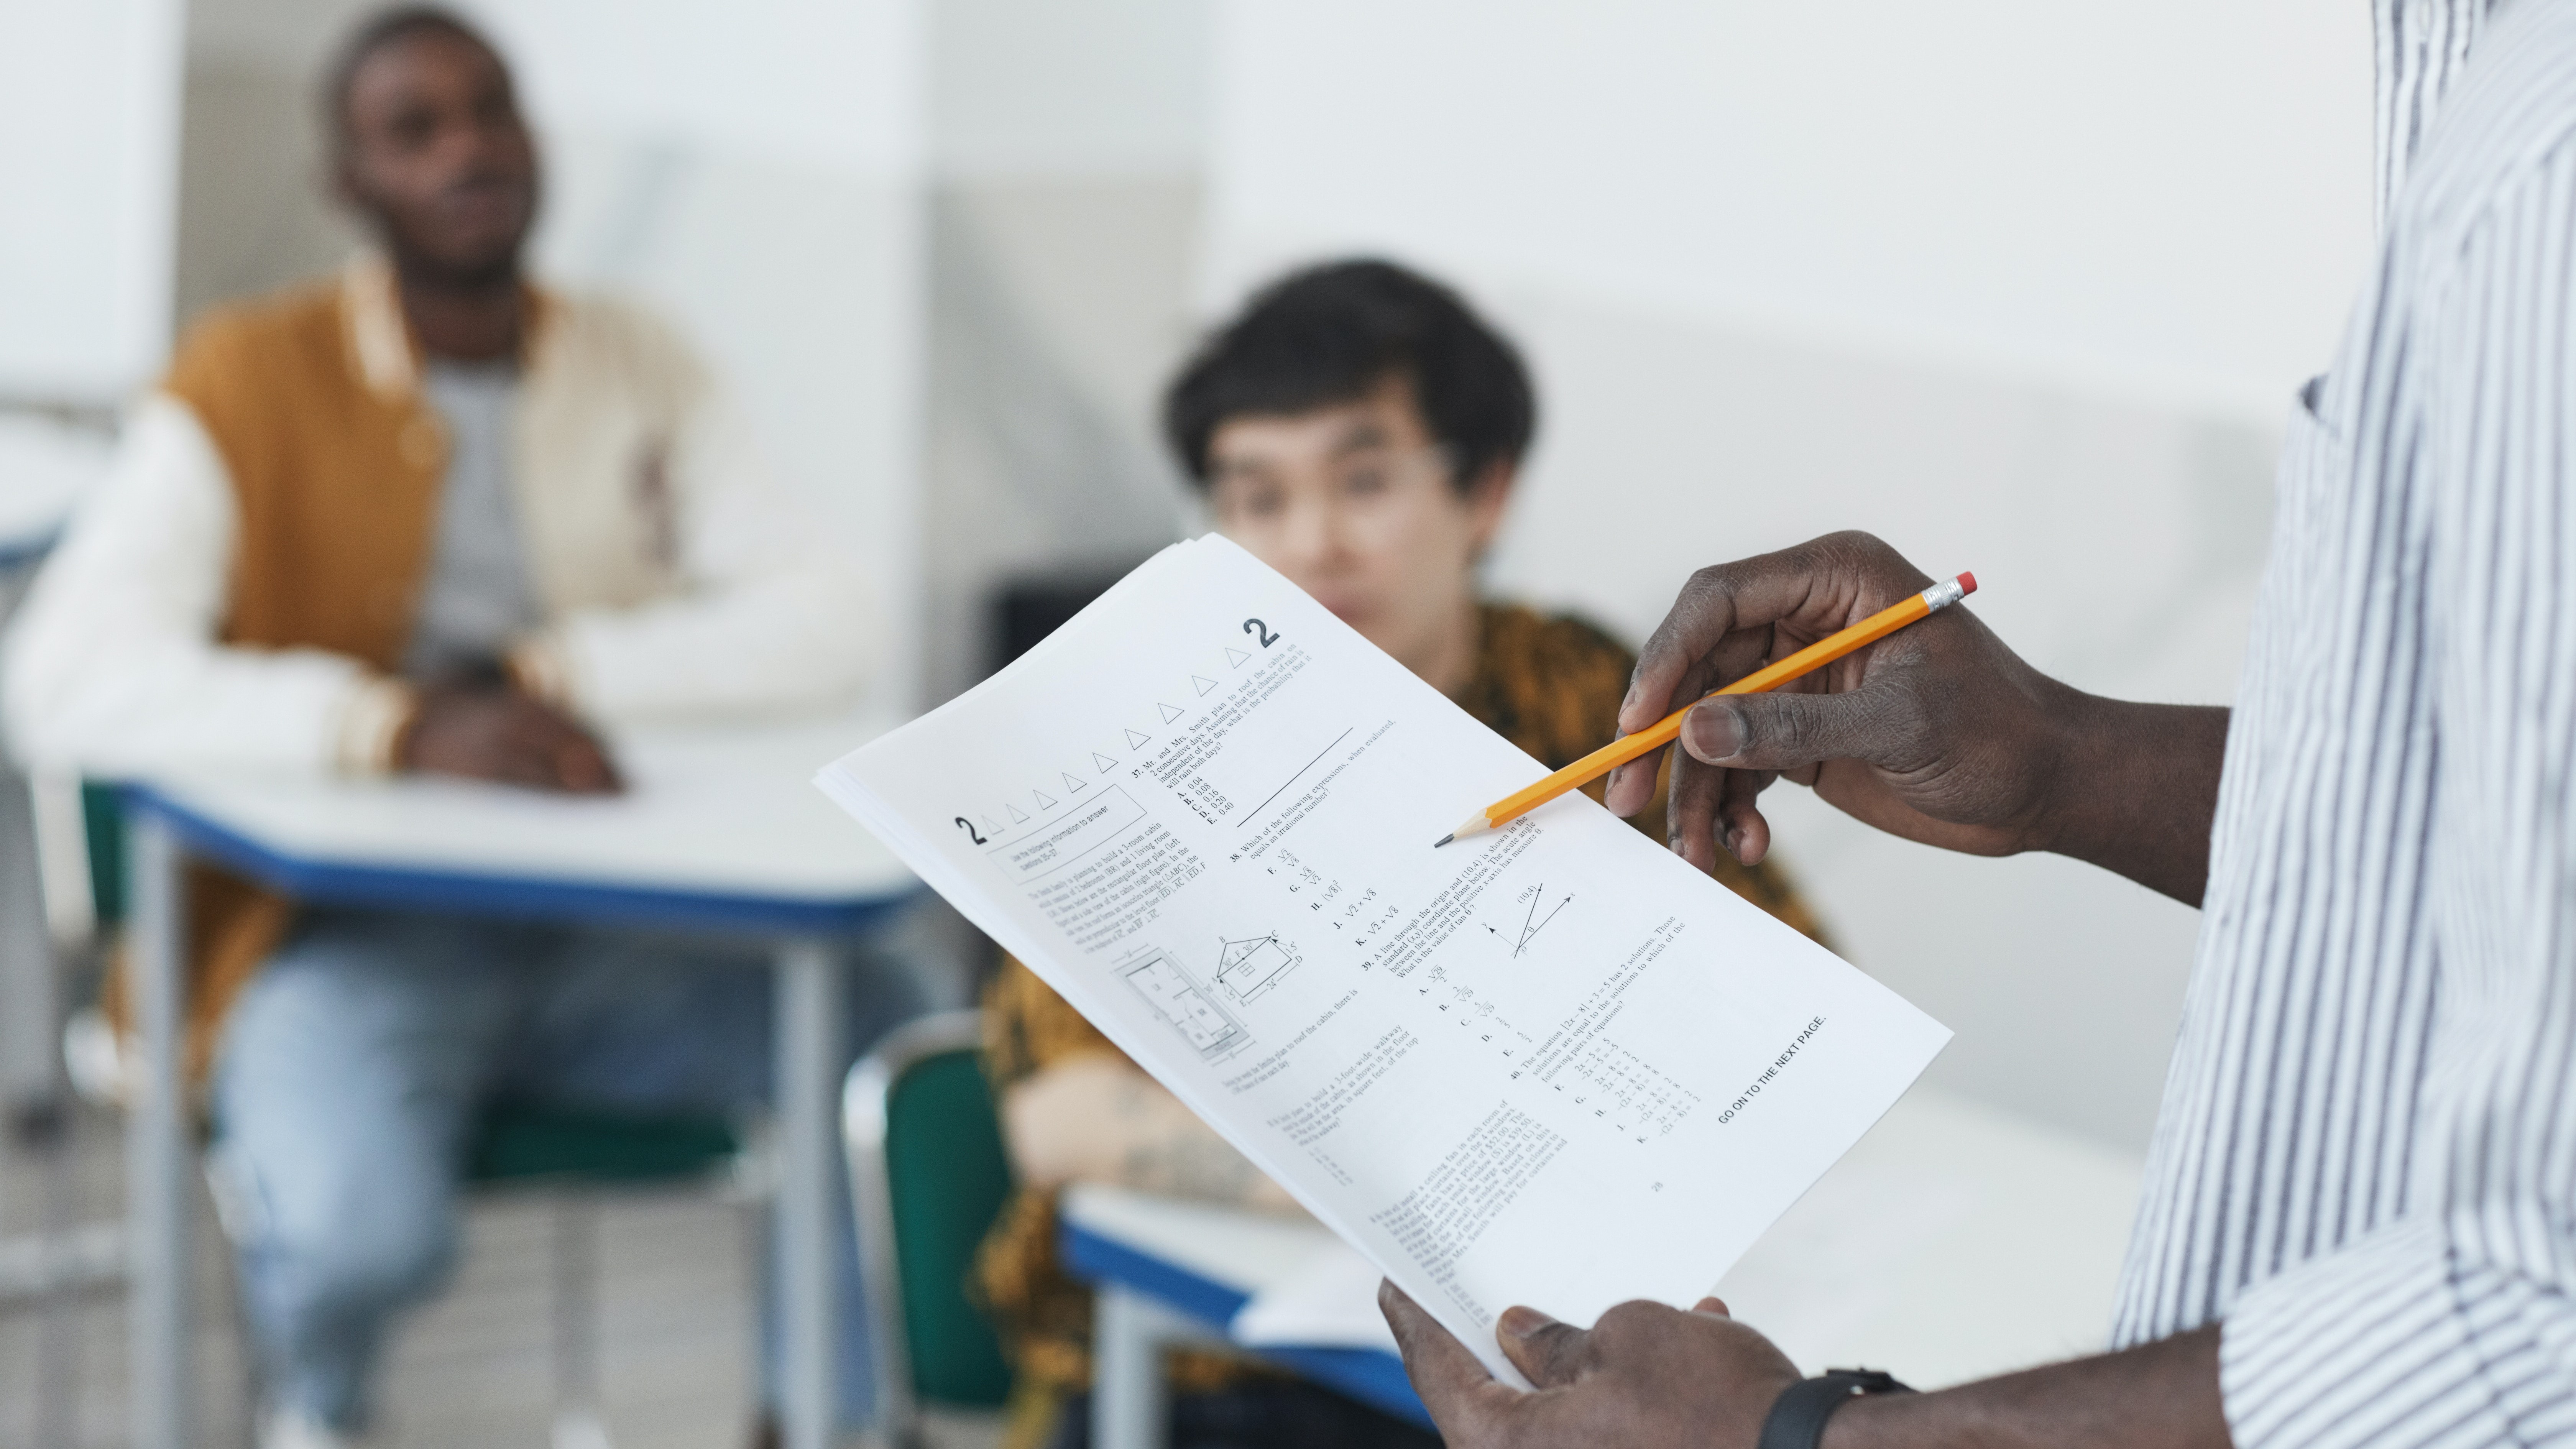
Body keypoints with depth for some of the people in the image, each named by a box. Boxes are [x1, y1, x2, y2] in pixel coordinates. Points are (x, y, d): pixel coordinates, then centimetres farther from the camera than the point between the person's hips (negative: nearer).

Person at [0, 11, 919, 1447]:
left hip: (615, 925, 3)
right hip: (347, 932, -3)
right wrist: (403, 728, -31)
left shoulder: (643, 372, 8)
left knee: (900, 1029, -23)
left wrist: (559, 671, -19)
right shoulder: (249, 384, -5)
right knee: (360, 1231, -33)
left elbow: (828, 627, -3)